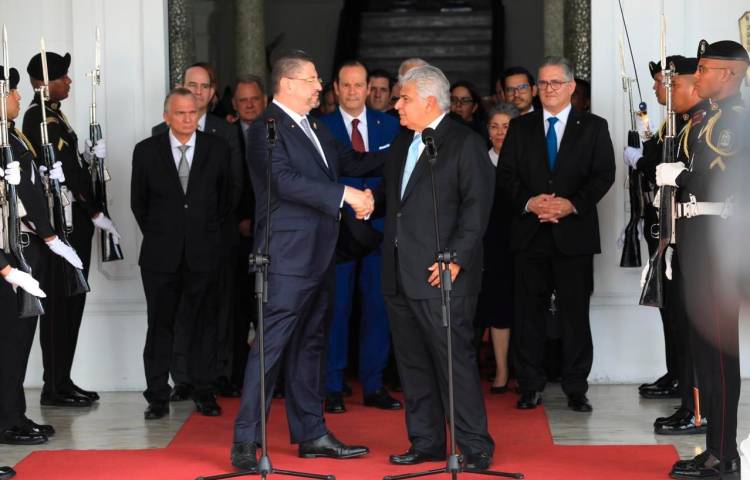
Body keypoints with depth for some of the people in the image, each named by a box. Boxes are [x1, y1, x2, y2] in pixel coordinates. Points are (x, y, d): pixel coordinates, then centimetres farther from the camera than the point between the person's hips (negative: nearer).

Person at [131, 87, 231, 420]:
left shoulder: (217, 149, 2)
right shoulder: (146, 151, 2)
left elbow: (226, 196, 11)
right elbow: (138, 202, 9)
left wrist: (211, 231, 9)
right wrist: (156, 234, 9)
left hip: (204, 252, 0)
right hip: (161, 254, 0)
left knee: (202, 323, 4)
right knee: (160, 325, 4)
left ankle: (203, 392, 12)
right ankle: (158, 396, 8)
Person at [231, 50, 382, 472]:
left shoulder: (314, 127, 16)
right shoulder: (267, 128, -12)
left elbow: (348, 161, 21)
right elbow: (286, 180, -24)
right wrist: (346, 194, -26)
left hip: (320, 254, 9)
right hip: (289, 256, -9)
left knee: (310, 345, 14)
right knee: (272, 345, -9)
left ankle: (311, 434, 22)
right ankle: (246, 441, -6)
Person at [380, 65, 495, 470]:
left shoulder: (465, 143, -6)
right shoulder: (402, 143, 18)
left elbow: (476, 206, -12)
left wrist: (456, 258, -18)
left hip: (441, 274, -8)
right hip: (400, 276, 8)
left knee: (455, 361, -6)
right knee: (412, 363, 11)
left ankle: (474, 447, 1)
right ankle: (426, 442, 20)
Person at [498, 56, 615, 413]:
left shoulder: (594, 127, 7)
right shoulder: (520, 127, 12)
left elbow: (604, 174, 0)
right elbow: (505, 173, 7)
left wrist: (573, 204, -14)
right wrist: (529, 201, -11)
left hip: (574, 232, -2)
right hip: (530, 232, 2)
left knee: (575, 312, 0)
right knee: (529, 310, 3)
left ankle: (576, 389, 7)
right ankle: (530, 386, 10)